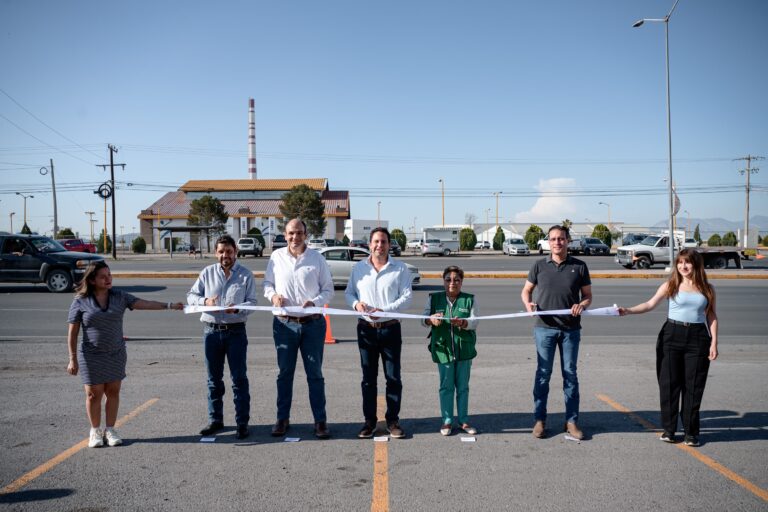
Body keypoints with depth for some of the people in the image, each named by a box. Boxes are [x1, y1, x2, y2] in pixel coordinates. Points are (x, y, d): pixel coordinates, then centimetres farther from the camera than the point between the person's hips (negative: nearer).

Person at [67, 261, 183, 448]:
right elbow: (72, 333, -4)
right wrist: (73, 359, -5)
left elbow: (145, 304, -9)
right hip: (91, 355, -2)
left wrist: (169, 305, -21)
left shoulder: (119, 297, 0)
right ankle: (95, 432, 22)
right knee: (94, 394, 4)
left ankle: (110, 430, 21)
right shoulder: (81, 302, -7)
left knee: (113, 392, 7)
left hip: (116, 354, 3)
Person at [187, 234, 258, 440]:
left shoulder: (246, 275, 1)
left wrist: (237, 309, -24)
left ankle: (242, 423, 8)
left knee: (239, 378, 0)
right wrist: (205, 301, -13)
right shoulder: (207, 272, 6)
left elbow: (252, 302, -4)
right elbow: (191, 296, 7)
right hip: (211, 331, 3)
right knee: (214, 379, 12)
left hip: (235, 331, -2)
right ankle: (215, 420, 24)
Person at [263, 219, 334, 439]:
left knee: (315, 373, 6)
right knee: (285, 372, 11)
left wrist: (314, 302, -15)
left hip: (312, 323, -1)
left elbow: (328, 289, 3)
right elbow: (267, 284, 12)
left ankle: (320, 420, 14)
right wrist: (273, 295, -10)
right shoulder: (276, 257, 3)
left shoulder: (317, 258, -1)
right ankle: (282, 418, 23)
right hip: (284, 323, 1)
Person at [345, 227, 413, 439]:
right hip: (366, 329, 2)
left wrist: (383, 310, -17)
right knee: (368, 378, 8)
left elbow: (406, 298, -5)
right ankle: (369, 420, 17)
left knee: (393, 378, 3)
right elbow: (349, 292, 12)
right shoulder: (359, 267, 8)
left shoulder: (400, 268, 0)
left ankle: (393, 420, 15)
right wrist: (356, 303, -10)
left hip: (390, 328, -2)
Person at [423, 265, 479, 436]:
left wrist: (462, 322, -27)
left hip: (464, 349, 0)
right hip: (443, 348, 0)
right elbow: (424, 319, 2)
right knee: (446, 386, 6)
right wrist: (431, 320, -22)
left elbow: (474, 321, -5)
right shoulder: (434, 298, 5)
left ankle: (464, 420, 22)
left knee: (463, 387, 10)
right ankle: (447, 421, 16)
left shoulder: (469, 300, 3)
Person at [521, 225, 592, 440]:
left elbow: (587, 295, 9)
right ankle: (539, 420, 13)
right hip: (545, 327, 0)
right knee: (543, 373, 4)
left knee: (570, 374, 7)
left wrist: (582, 305, -13)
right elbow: (526, 290, 11)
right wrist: (528, 303, -10)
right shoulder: (539, 265, 4)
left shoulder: (579, 266, 4)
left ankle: (571, 421, 17)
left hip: (571, 328, 1)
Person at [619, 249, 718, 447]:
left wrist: (713, 343, 1)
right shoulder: (670, 285, 2)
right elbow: (650, 304, -5)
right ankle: (669, 429, 12)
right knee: (669, 383, 2)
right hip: (672, 335, 0)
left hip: (697, 338, 1)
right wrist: (628, 310, -20)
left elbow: (711, 316, 8)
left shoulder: (707, 289, 6)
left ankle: (691, 432, 13)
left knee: (693, 386, 3)